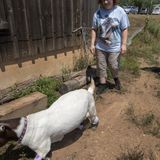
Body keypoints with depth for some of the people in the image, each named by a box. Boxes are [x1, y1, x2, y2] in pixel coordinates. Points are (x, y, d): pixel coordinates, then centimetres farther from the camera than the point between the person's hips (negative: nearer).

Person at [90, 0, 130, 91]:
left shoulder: (120, 11, -8)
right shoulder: (98, 13, -2)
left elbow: (124, 29, -5)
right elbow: (94, 29, 3)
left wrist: (124, 44, -10)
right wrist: (92, 44, -1)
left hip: (115, 47, -2)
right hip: (100, 47, 3)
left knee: (114, 66, 4)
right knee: (101, 67, 9)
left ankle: (116, 79, 37)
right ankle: (103, 84, 27)